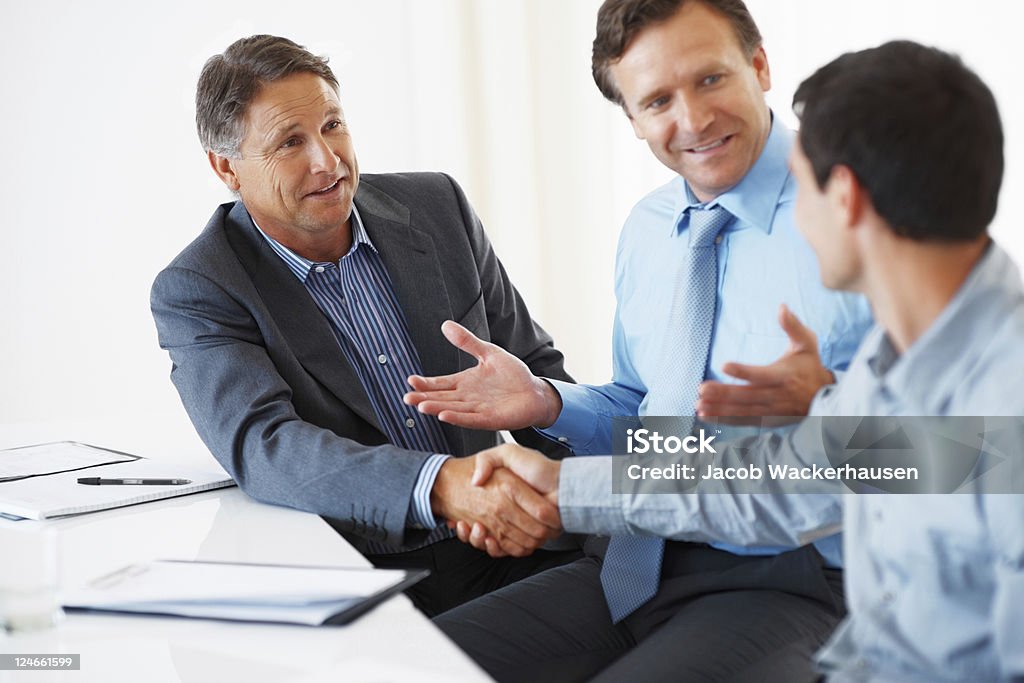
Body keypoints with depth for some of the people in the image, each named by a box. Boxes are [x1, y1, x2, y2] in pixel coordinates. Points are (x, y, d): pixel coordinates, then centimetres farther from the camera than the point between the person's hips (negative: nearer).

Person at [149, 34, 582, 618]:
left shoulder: (436, 204, 6)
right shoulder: (196, 292, -6)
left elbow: (535, 366, 13)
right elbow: (260, 444, -22)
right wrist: (443, 485, -37)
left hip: (498, 550, 4)